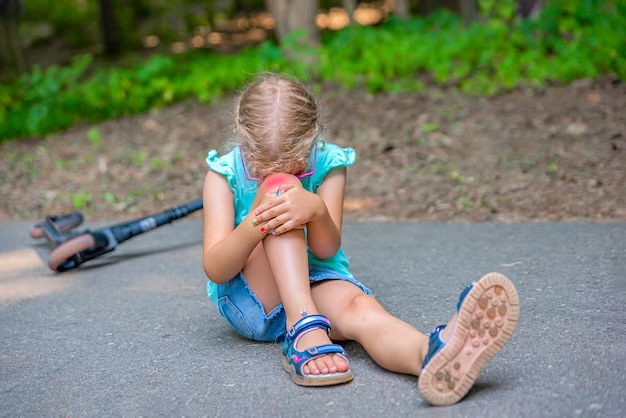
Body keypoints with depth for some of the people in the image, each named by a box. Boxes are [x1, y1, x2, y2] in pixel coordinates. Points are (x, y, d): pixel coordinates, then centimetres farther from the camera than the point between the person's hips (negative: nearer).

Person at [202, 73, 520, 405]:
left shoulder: (327, 165, -5)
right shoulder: (225, 174, -9)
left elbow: (326, 250, -14)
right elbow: (214, 269, -17)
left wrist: (317, 211, -37)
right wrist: (256, 222, -36)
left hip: (316, 284, 1)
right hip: (248, 299, -1)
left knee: (360, 308, -36)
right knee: (281, 188, -27)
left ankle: (432, 352, -70)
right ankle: (304, 330, -42)